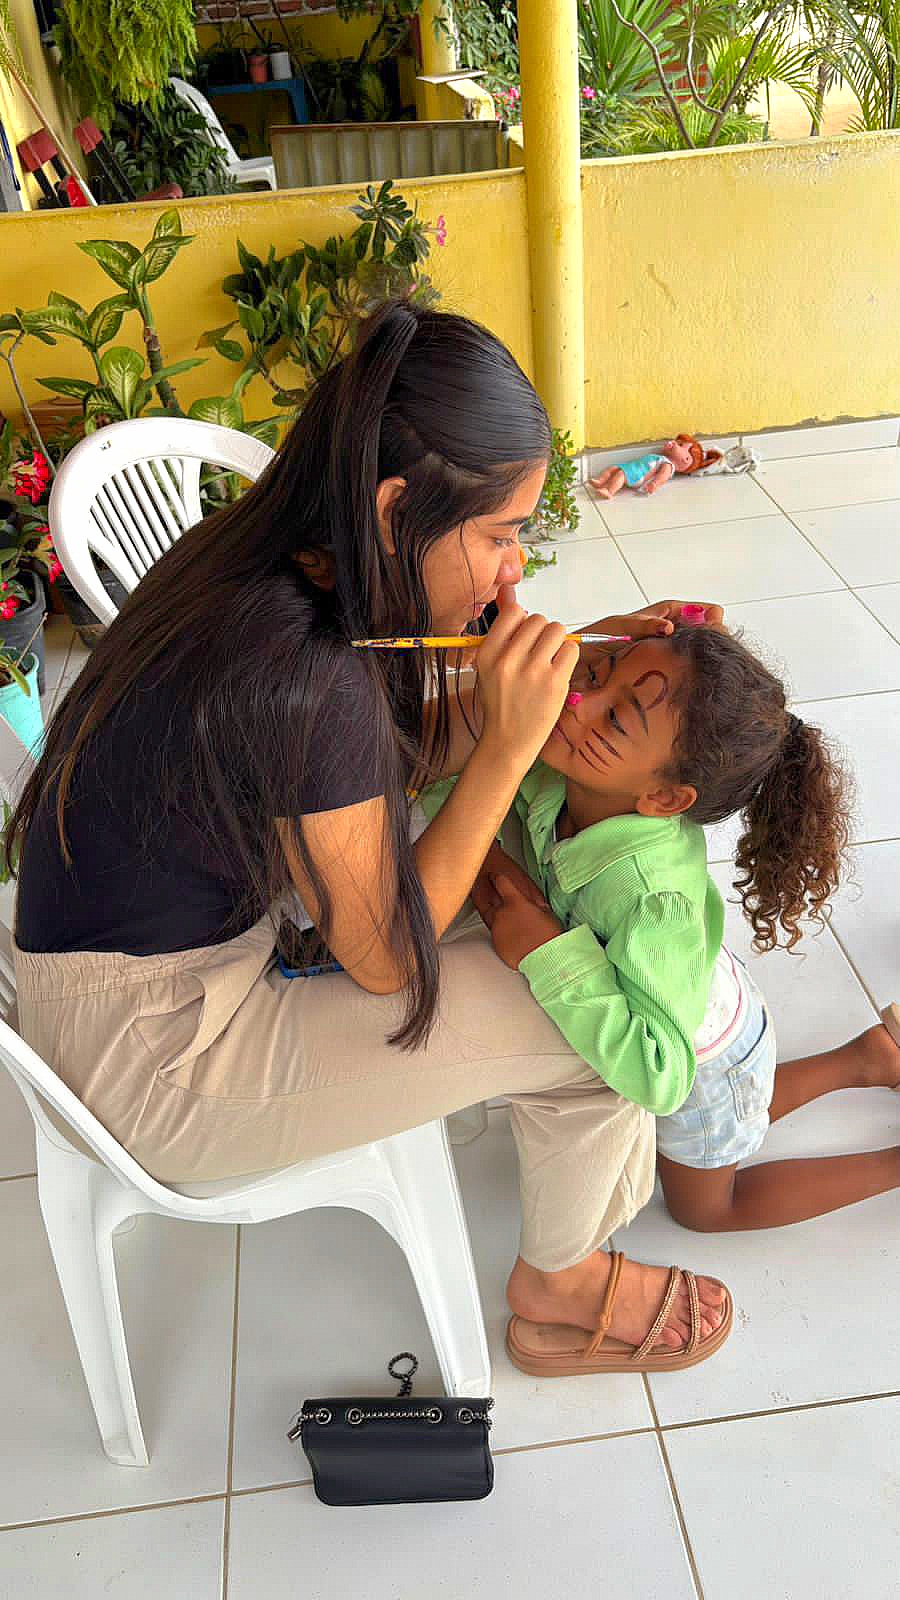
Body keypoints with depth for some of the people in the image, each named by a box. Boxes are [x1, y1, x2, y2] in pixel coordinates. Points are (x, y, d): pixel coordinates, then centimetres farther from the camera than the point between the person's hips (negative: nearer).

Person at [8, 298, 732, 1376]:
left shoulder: (266, 565, -6)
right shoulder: (305, 679, -33)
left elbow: (402, 745, 7)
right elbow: (385, 957, -20)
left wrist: (563, 666, -3)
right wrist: (508, 744, -23)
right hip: (153, 1061, -8)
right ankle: (562, 1280, 23)